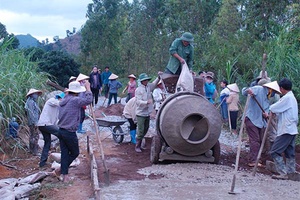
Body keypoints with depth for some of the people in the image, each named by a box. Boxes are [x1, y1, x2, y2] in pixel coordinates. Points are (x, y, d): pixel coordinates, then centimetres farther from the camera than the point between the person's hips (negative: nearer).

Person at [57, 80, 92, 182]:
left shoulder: (63, 101, 11)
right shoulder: (74, 100, -16)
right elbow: (88, 100, -21)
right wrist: (88, 88, -9)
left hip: (61, 131, 8)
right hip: (70, 133, -8)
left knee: (65, 153, 12)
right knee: (75, 153, 10)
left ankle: (64, 174, 15)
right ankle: (62, 170, 9)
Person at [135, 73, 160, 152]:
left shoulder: (148, 86, 5)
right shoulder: (138, 90, -15)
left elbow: (154, 84, 26)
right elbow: (138, 101, -20)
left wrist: (159, 77, 12)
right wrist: (147, 102, -33)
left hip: (147, 113, 7)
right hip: (141, 114, -7)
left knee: (146, 129, 15)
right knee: (141, 131, -6)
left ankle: (140, 143, 29)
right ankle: (137, 146, 5)